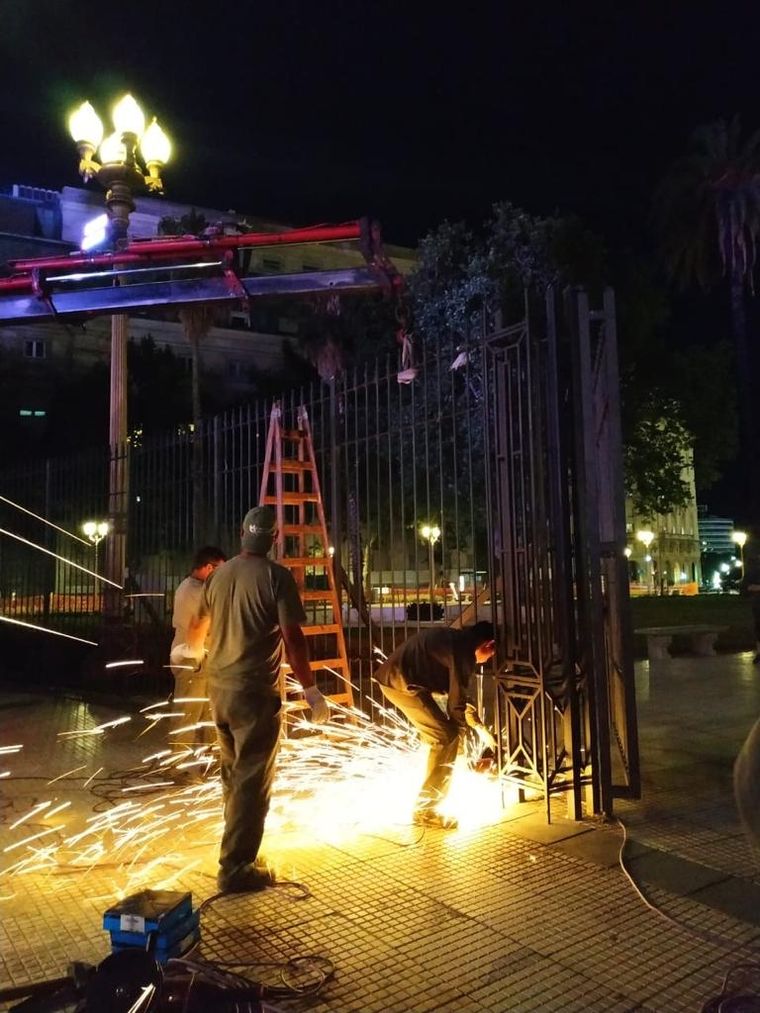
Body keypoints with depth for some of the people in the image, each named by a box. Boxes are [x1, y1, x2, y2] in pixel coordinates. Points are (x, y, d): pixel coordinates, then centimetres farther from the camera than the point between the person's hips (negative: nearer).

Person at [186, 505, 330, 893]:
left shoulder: (218, 574, 7)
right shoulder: (276, 576, -12)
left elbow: (198, 629, 22)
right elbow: (292, 638, -18)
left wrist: (192, 650, 44)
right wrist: (310, 690, -12)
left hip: (219, 687, 7)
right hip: (255, 690, -7)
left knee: (233, 773, 20)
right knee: (252, 779, 1)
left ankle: (238, 849, 33)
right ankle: (236, 868, 4)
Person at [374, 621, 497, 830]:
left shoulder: (455, 641, 17)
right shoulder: (464, 651, -13)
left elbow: (456, 692, 28)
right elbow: (456, 703, -10)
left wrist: (479, 725, 29)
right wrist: (461, 731, 6)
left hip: (393, 678, 10)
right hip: (402, 682, -10)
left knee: (440, 736, 20)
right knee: (446, 737, -6)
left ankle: (427, 804, 33)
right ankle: (426, 810, 0)